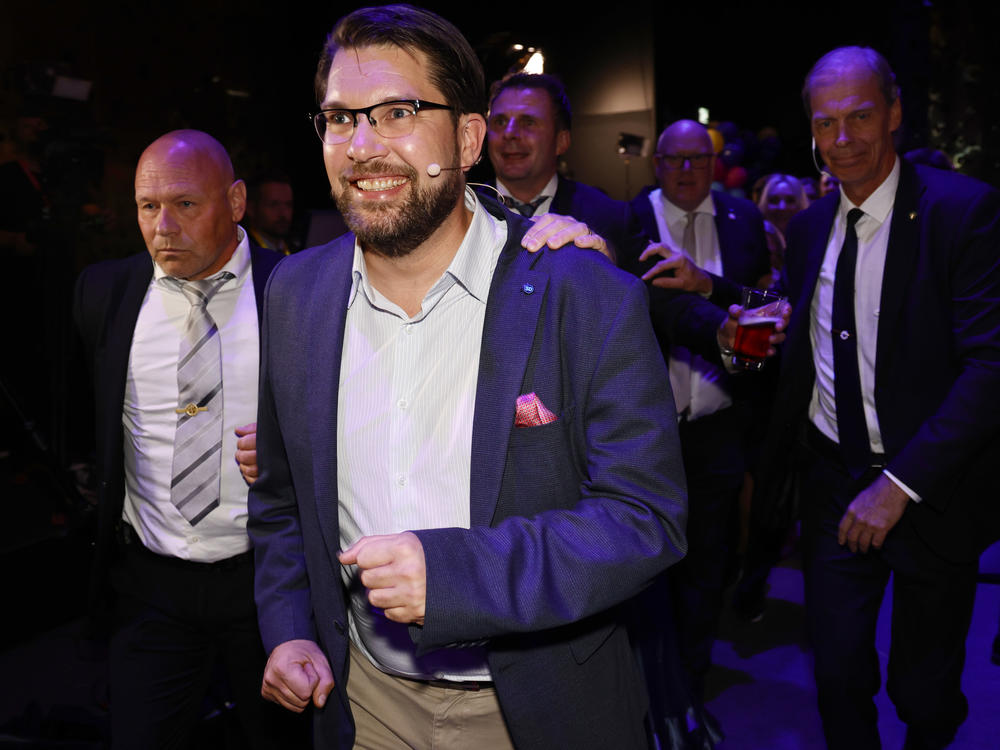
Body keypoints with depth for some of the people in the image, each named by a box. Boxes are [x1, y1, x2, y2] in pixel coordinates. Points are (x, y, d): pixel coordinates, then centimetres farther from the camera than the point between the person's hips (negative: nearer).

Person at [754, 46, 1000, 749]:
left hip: (929, 491, -3)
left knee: (923, 689, 13)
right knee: (838, 674, 10)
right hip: (833, 481, 4)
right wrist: (774, 468, 7)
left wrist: (901, 483, -23)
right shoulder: (810, 225, 5)